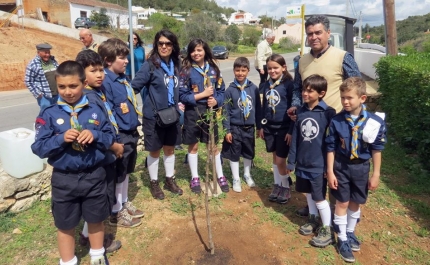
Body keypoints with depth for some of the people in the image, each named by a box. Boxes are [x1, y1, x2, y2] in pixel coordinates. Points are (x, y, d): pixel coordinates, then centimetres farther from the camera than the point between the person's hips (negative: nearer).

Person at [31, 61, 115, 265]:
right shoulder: (49, 114, -7)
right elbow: (39, 148, -8)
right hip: (64, 179, -1)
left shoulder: (95, 111, -3)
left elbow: (110, 137, 0)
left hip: (94, 176, 1)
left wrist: (95, 135, -20)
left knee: (96, 219, 18)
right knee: (65, 225, 16)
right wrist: (61, 139, -25)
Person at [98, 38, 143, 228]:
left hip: (131, 134, 8)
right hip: (119, 136, -8)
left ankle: (124, 203, 38)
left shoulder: (123, 78, 9)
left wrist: (137, 127, 19)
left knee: (126, 172, 20)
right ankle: (115, 213, 22)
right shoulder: (105, 82, -18)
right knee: (117, 175, 6)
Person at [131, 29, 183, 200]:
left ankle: (169, 180, 34)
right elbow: (135, 86, -16)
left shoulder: (175, 65, 5)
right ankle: (154, 183, 28)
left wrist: (179, 103, 8)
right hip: (154, 116, -5)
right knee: (155, 151, 10)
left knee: (170, 149, 17)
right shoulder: (150, 65, -13)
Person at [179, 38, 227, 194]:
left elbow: (221, 90, 5)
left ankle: (220, 176, 28)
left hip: (210, 111, 2)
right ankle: (195, 178, 28)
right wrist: (202, 94, -17)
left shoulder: (213, 69, 2)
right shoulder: (186, 70, -6)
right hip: (192, 112, -1)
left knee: (213, 146, 12)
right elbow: (182, 95, -10)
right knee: (193, 146, 12)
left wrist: (216, 101, -15)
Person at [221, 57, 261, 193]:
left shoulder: (254, 88, -4)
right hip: (235, 127, -2)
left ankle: (247, 175, 40)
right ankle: (236, 179, 27)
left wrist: (259, 126, 7)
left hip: (249, 127, 2)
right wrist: (227, 130, -9)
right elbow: (226, 112, -7)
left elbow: (258, 109, 3)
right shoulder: (230, 90, -9)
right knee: (234, 154, 9)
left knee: (249, 153, 17)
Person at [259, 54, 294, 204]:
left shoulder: (289, 84, -11)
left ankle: (285, 188, 20)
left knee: (281, 160, 0)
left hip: (284, 128, -5)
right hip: (269, 127, 6)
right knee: (275, 157, 15)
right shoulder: (267, 85, 6)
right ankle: (277, 186, 29)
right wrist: (261, 126, 13)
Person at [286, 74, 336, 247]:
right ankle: (313, 220, 40)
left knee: (319, 197, 3)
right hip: (302, 162, 5)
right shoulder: (300, 112, 1)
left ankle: (327, 230, 23)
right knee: (308, 193, 19)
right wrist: (291, 161, 7)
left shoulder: (328, 113, -14)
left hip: (318, 164, -5)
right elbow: (295, 138, 5)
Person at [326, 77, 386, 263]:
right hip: (341, 167, -1)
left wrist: (376, 175, -1)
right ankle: (342, 239, 23)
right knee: (342, 203, 8)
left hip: (361, 168, 1)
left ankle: (350, 232, 39)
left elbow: (377, 150, -5)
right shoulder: (336, 121, -14)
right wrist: (330, 172, -6)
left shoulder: (375, 122, -14)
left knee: (356, 203, 17)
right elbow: (331, 148, -6)